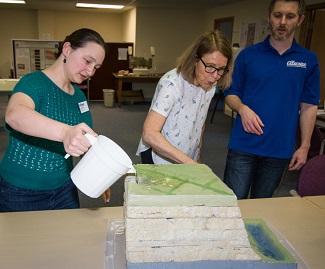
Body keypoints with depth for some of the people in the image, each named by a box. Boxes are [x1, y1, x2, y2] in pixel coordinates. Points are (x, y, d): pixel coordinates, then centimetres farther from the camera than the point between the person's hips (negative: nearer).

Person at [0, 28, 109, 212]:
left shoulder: (79, 95, 4)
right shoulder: (35, 82, -18)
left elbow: (86, 140, 9)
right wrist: (65, 132, -56)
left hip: (64, 189, 6)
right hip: (20, 194, -6)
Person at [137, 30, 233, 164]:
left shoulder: (210, 86, -3)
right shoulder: (172, 84, -26)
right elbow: (149, 134, -35)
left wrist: (197, 158, 14)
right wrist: (189, 163, -39)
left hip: (188, 160, 6)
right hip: (159, 157, -6)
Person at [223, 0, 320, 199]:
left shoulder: (309, 60, 4)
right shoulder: (248, 55, 1)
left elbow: (309, 107, 6)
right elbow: (231, 94, 6)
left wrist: (304, 146, 2)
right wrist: (242, 108, -16)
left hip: (280, 150, 1)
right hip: (243, 146, -1)